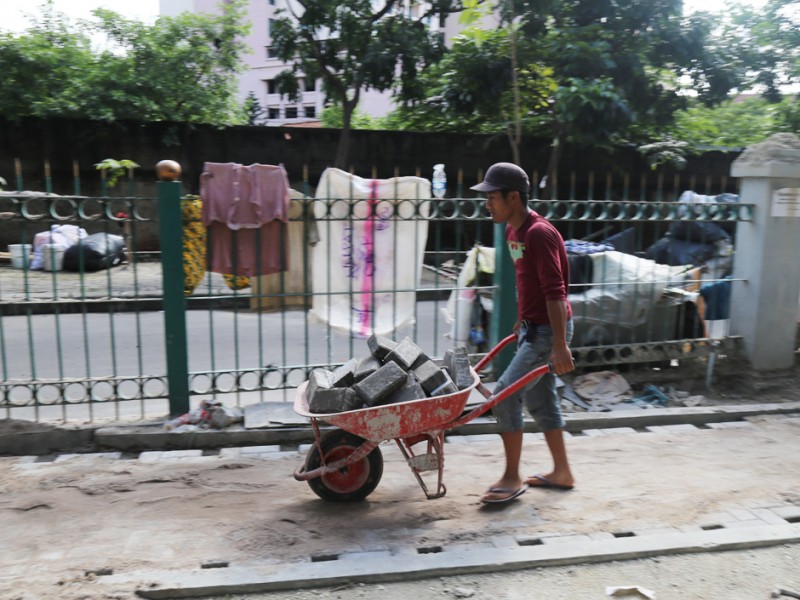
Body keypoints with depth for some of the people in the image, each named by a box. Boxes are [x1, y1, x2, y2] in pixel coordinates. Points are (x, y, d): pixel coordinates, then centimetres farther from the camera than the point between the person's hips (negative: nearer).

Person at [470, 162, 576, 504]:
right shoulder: (513, 231, 9)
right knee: (539, 399, 16)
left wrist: (560, 345, -28)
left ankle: (512, 479, 4)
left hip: (548, 329, -10)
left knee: (505, 394, -10)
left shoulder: (539, 234, -20)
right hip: (532, 327, 10)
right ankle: (562, 473, 30)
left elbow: (554, 291, -25)